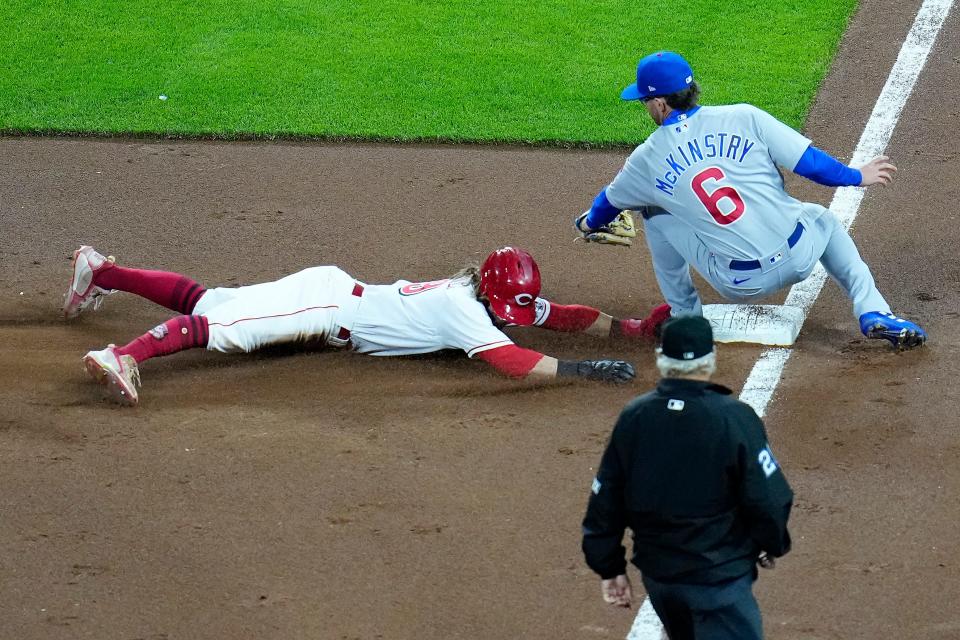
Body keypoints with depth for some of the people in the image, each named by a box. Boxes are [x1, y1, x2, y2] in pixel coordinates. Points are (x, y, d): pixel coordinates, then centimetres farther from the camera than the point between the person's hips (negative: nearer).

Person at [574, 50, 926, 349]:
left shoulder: (647, 159, 2)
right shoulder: (743, 118, -3)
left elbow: (609, 202, 23)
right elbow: (810, 162, -1)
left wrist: (590, 223, 47)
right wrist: (857, 176, 18)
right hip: (799, 257, 1)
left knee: (656, 213, 18)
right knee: (822, 218, 36)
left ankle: (683, 315, 23)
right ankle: (874, 314, 17)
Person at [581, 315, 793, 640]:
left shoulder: (632, 418, -3)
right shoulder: (735, 418, -16)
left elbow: (604, 500, 3)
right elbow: (769, 500, -13)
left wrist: (610, 567, 14)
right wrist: (772, 545, 8)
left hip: (656, 575, 6)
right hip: (719, 576, -5)